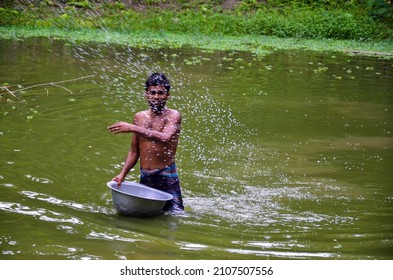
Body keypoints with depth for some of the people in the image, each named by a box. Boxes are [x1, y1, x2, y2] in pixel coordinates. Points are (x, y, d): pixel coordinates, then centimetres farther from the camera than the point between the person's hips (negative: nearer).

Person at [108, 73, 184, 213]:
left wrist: (133, 128, -26)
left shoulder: (173, 116, -6)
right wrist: (123, 174, 4)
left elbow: (165, 138, -27)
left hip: (166, 175, -5)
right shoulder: (140, 117, 11)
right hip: (145, 177, 5)